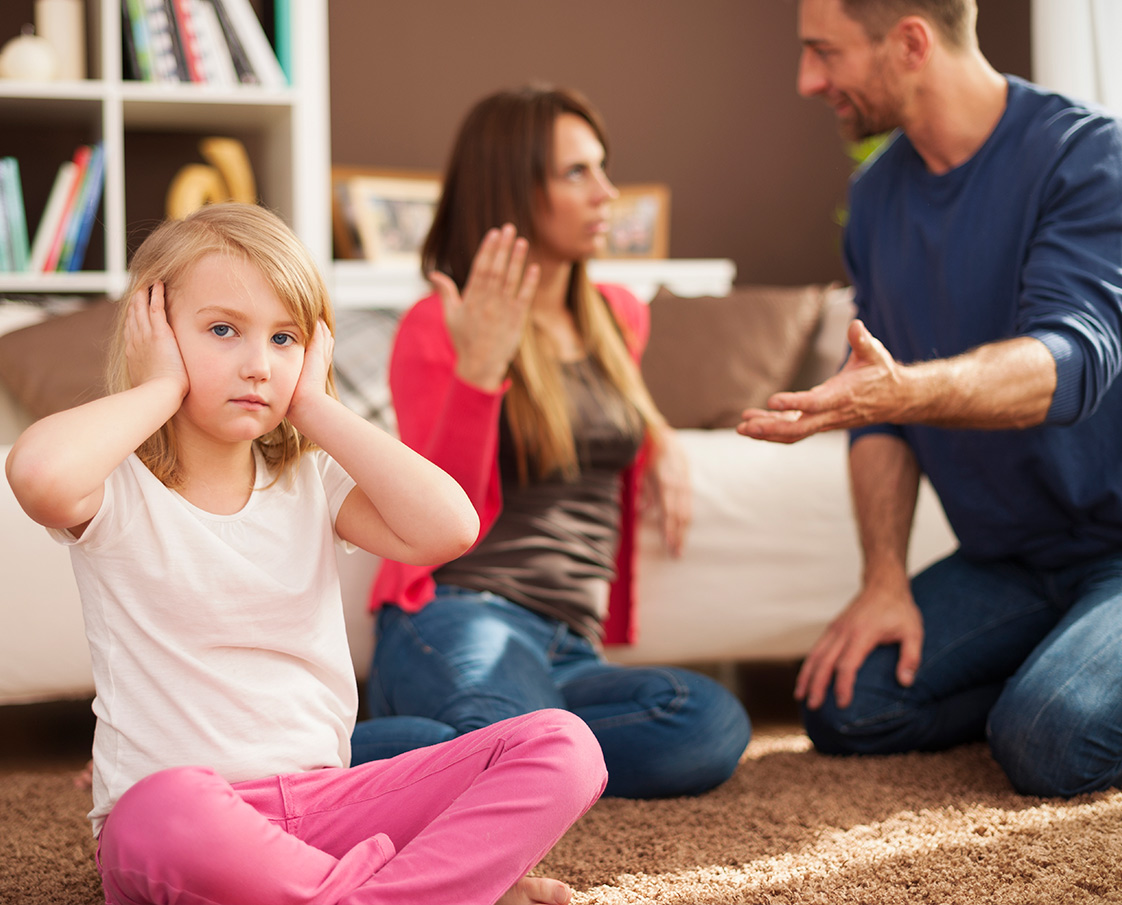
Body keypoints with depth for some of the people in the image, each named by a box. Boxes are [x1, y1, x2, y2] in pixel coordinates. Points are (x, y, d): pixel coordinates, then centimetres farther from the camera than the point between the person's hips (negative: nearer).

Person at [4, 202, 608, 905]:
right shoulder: (117, 491, -2)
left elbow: (447, 527, -8)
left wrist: (315, 404, -1)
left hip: (322, 800, 4)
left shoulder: (309, 484, 11)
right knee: (167, 813, -43)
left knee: (562, 745, -11)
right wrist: (162, 389, -11)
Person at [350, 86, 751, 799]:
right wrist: (477, 368, -17)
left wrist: (660, 438, 20)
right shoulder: (436, 328, 3)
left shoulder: (620, 318, 20)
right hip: (461, 616, -6)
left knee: (714, 726, -29)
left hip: (573, 648, 6)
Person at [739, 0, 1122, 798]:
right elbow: (881, 410, 7)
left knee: (1052, 740, -29)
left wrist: (906, 390, -50)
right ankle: (1045, 671, 8)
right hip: (1006, 559, 6)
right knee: (846, 707, -12)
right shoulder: (877, 197, 5)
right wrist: (886, 579, -6)